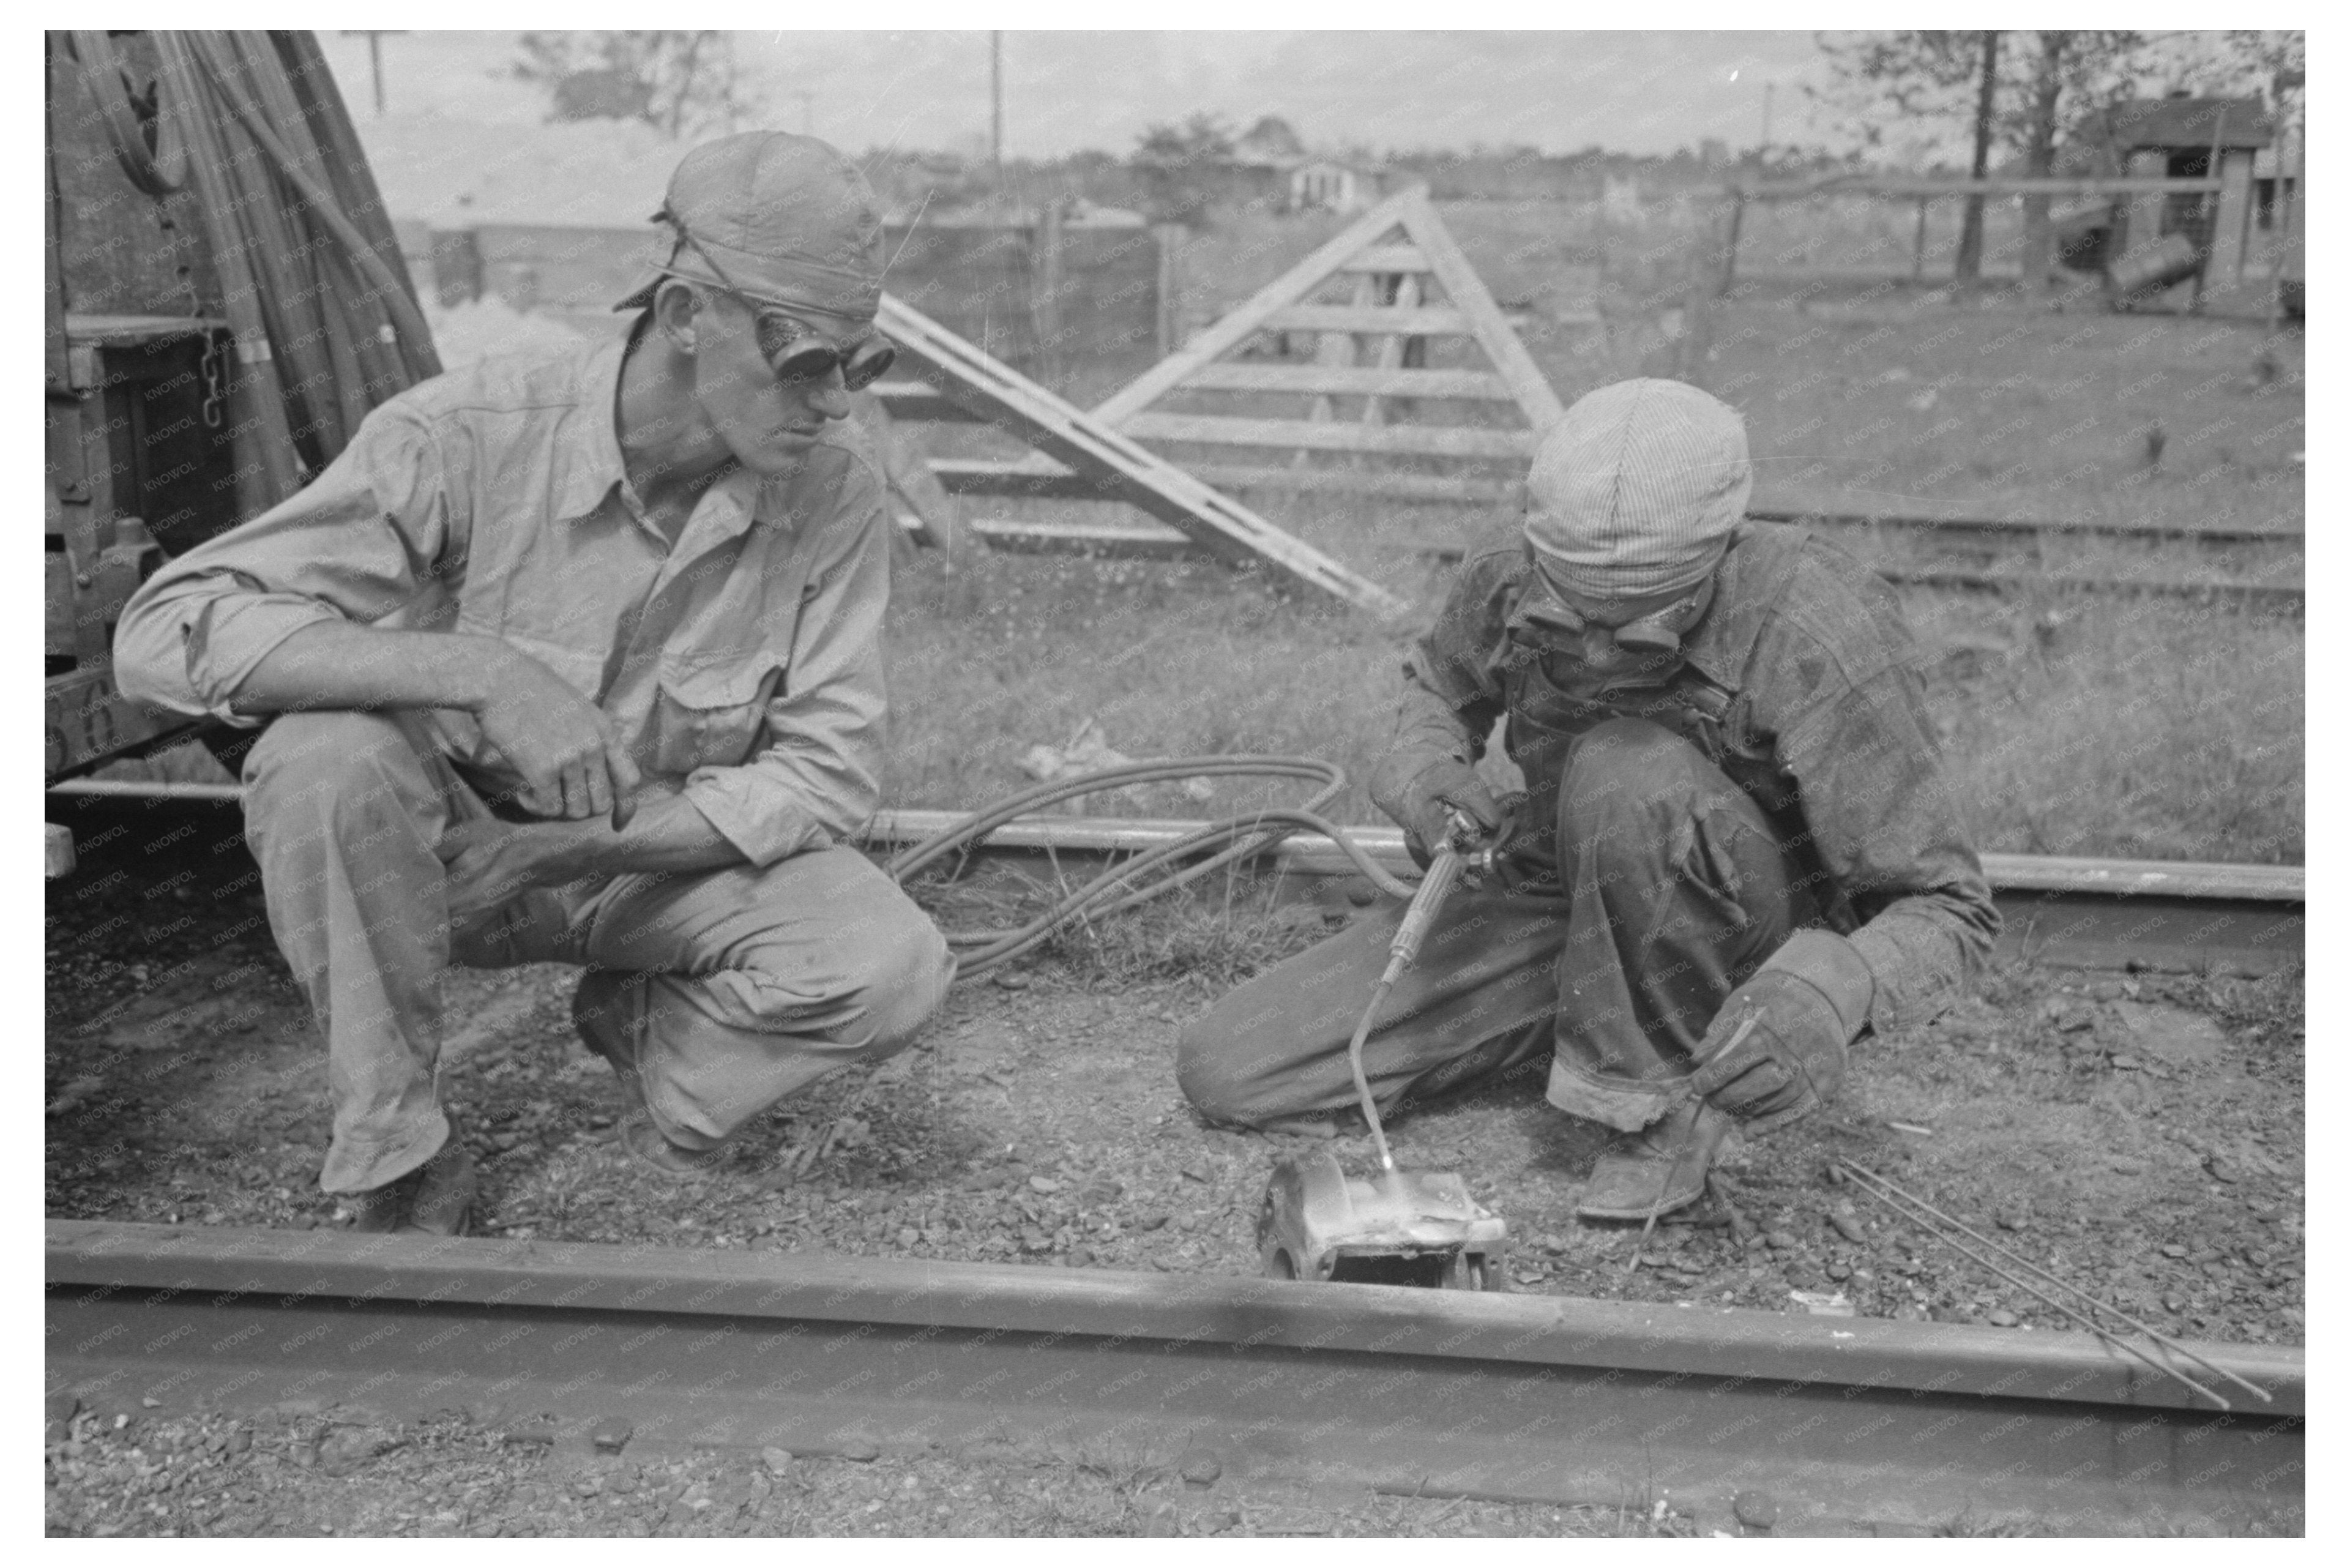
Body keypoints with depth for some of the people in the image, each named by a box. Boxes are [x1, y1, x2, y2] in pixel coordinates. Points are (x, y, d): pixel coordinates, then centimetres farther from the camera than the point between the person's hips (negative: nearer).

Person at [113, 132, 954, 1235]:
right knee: (328, 754, -35)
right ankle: (396, 1167, -13)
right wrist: (482, 668, -42)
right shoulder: (467, 438, -24)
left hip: (665, 858, 2)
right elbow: (163, 632, -28)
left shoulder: (834, 491, -17)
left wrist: (573, 854, -26)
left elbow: (828, 770, -15)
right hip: (447, 851, -1)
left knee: (894, 967, -25)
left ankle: (645, 1031, 9)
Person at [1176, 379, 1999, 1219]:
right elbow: (1438, 685, 8)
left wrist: (1829, 990, -45)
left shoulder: (1813, 641, -30)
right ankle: (1584, 1022, 11)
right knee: (1221, 1071, -5)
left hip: (1753, 947, -4)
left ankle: (1664, 1098, -15)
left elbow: (1949, 906, -23)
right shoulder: (1513, 584, -17)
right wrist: (1423, 774, -16)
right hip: (1557, 900, 5)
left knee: (1629, 772, -38)